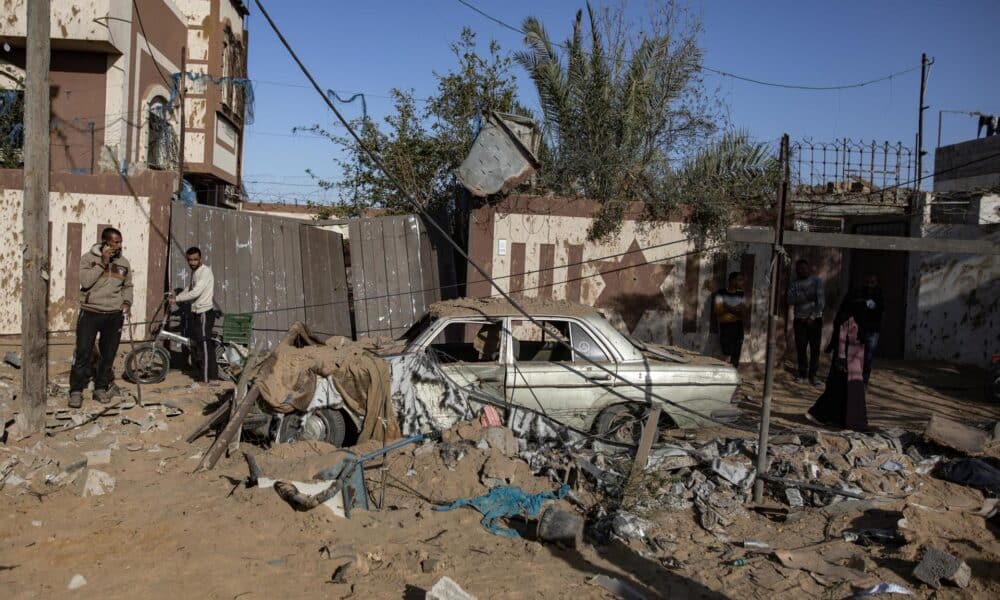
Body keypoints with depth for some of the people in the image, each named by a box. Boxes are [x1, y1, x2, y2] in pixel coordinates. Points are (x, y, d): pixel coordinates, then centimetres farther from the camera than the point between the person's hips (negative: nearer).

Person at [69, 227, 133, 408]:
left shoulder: (124, 263, 8)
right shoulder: (89, 258, -3)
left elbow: (128, 286, 18)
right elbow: (85, 281, -17)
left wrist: (127, 302, 1)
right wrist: (102, 263, -19)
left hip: (114, 315, 3)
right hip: (90, 313, -3)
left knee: (108, 355, 8)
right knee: (83, 353, -4)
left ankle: (101, 388, 20)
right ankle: (76, 391, 5)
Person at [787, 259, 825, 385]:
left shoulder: (817, 281, -1)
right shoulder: (794, 284, 5)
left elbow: (821, 301, -7)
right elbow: (790, 300, -7)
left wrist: (812, 317, -13)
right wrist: (805, 297, -22)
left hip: (815, 319, -2)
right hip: (799, 320, 2)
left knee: (815, 348, -4)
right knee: (801, 348, 1)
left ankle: (813, 375, 2)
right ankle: (802, 373, 11)